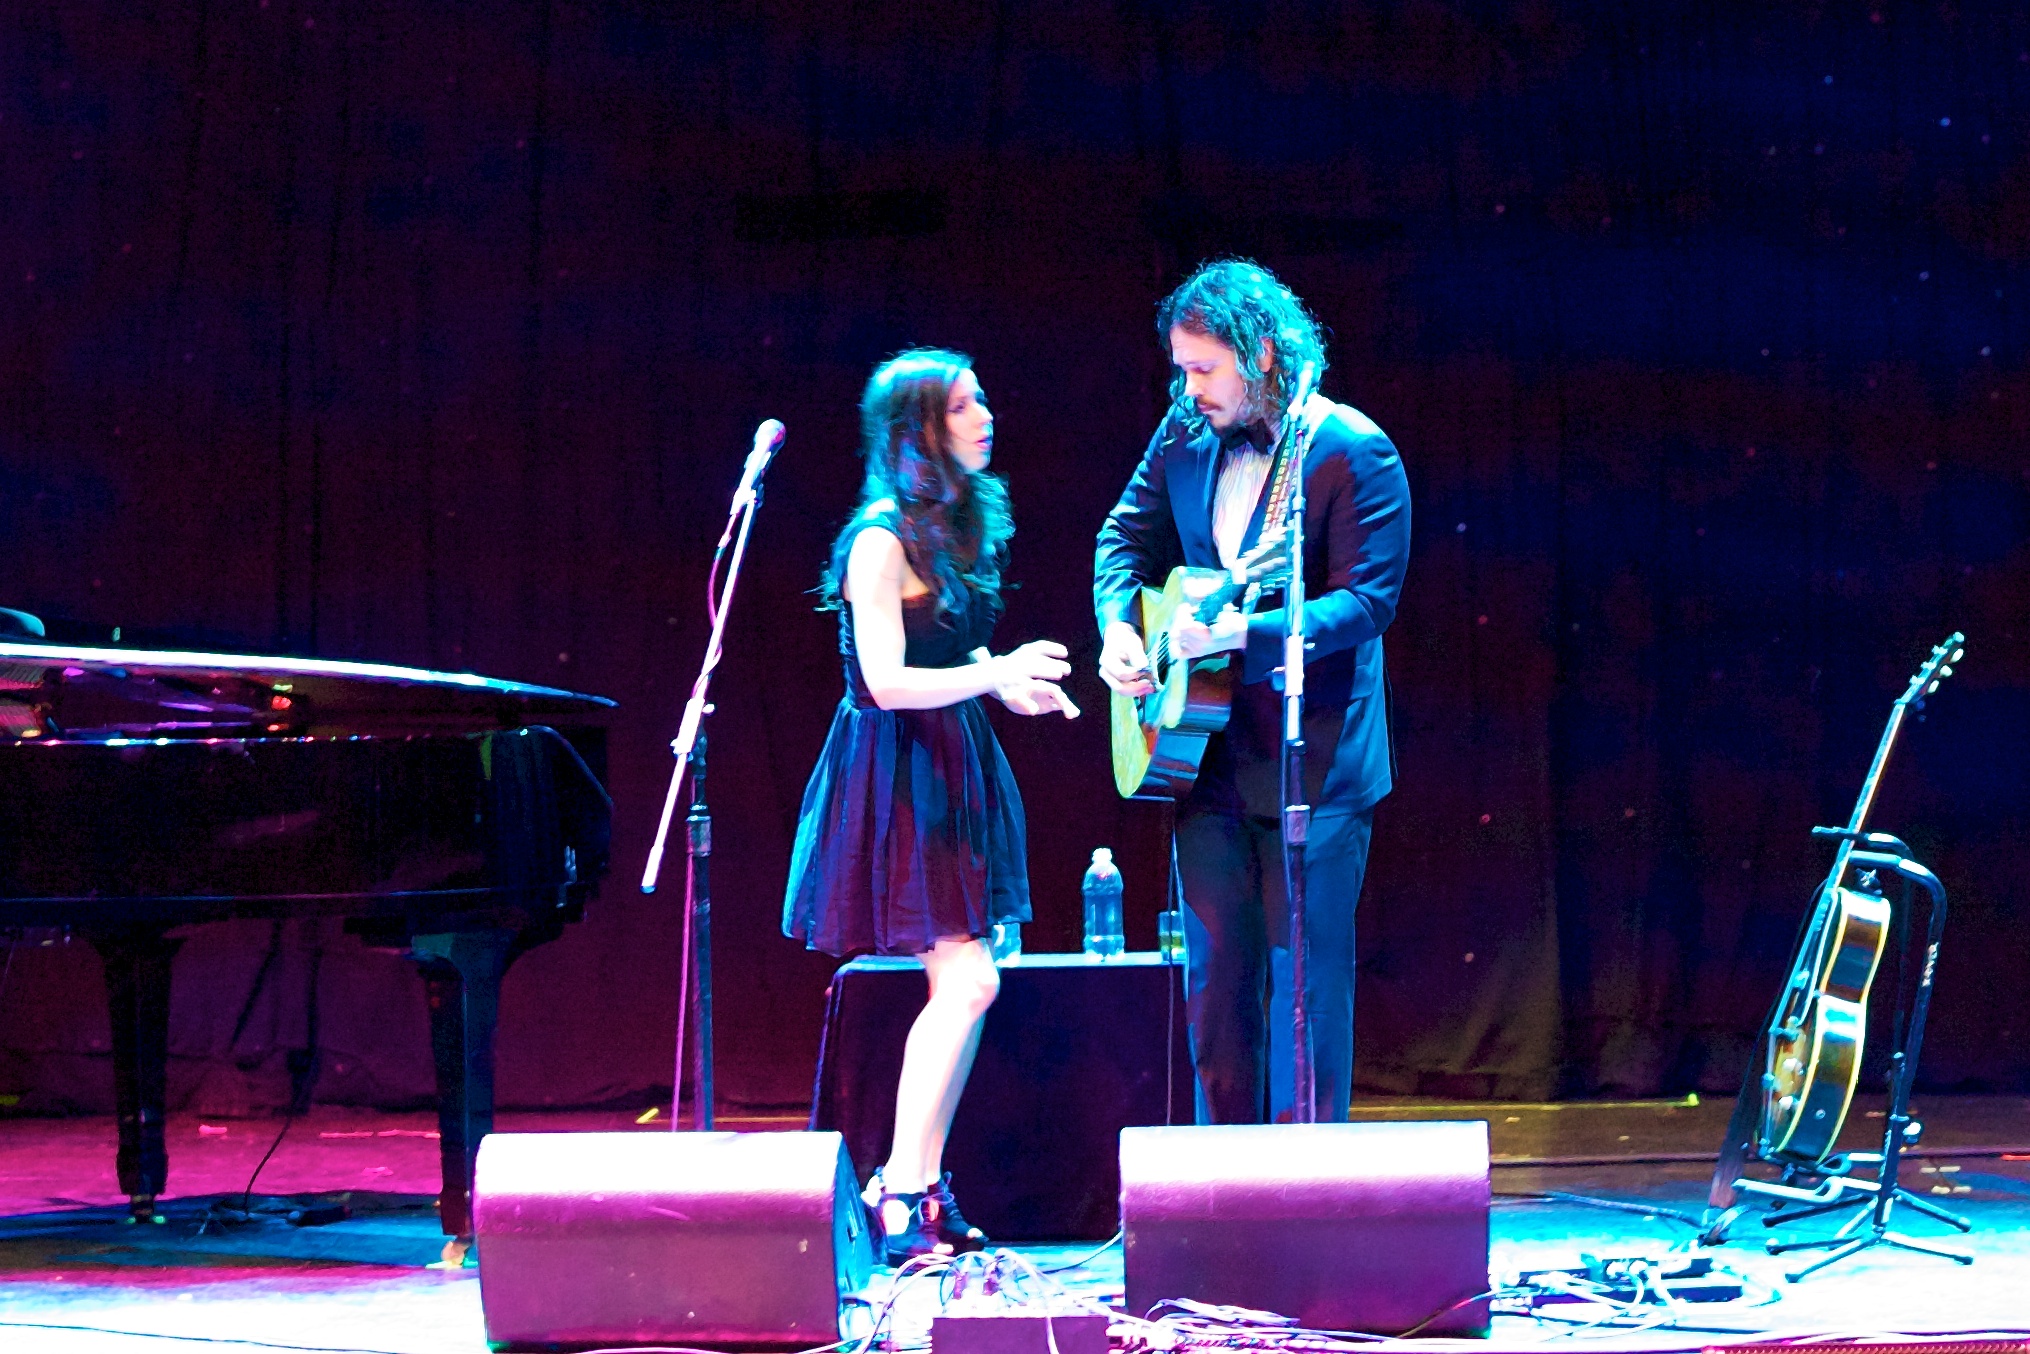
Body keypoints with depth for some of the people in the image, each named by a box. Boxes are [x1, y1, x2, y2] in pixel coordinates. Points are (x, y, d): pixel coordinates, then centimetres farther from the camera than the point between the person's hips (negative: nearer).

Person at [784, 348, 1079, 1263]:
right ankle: (901, 1194, -8)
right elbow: (886, 682, -22)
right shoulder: (883, 539, -16)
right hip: (898, 775, -9)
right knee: (967, 979, -14)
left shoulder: (957, 526, 11)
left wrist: (1005, 685, 7)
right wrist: (996, 674, -26)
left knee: (960, 984, 7)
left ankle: (919, 1187, 13)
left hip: (953, 767, 9)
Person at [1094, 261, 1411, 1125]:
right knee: (1215, 962, 9)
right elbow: (1127, 538, 18)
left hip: (1313, 757, -6)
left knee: (1307, 967, -1)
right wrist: (1118, 627, -2)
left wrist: (1248, 631, -28)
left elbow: (1369, 600, -18)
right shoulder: (1185, 436, 5)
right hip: (1207, 749, 6)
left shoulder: (1353, 454, -13)